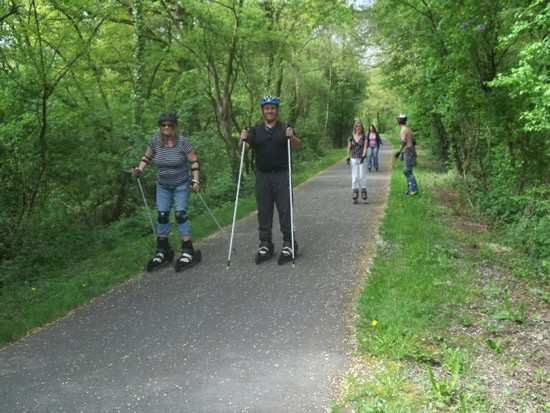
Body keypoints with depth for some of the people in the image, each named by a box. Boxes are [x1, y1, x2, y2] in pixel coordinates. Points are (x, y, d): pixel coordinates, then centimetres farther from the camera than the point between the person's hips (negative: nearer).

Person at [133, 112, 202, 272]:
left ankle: (188, 251, -2)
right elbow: (147, 157, 6)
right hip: (163, 185, 3)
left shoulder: (182, 142, -18)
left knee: (180, 214, -10)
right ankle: (162, 251, 15)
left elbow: (194, 161, -11)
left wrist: (195, 181, -16)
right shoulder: (155, 141, -10)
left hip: (181, 185, -3)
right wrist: (140, 169, -10)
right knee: (162, 215, 3)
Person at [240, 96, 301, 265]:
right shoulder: (255, 130, 10)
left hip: (282, 175, -2)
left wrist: (291, 137, -27)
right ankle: (265, 245, 14)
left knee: (285, 210, -2)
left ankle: (289, 245, 4)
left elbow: (298, 146, -6)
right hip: (262, 176, 2)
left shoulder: (285, 128, 4)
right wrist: (243, 140, -22)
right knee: (263, 211, 6)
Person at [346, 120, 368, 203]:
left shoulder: (364, 137, 1)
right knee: (354, 177, 0)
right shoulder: (351, 137, 5)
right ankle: (355, 196, 3)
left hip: (362, 159, -1)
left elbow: (365, 147, -10)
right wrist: (348, 158, -2)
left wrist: (363, 156, -25)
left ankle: (363, 191, 15)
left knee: (362, 176, -4)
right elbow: (349, 148, 7)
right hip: (353, 159, 1)